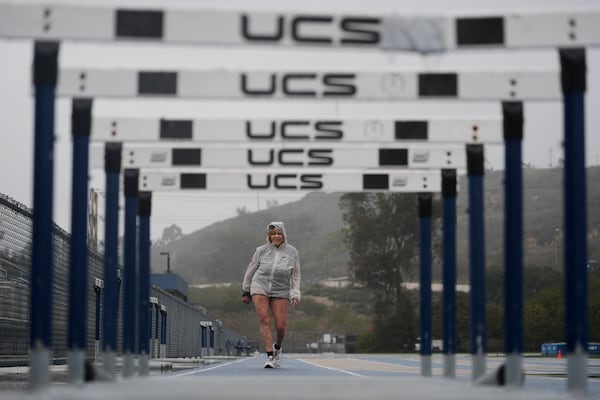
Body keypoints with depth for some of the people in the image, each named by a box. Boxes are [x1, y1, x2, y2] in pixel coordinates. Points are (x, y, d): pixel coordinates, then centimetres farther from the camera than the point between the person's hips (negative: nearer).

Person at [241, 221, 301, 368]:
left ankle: (277, 348, 27)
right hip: (260, 288, 0)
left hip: (281, 291, 1)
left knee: (281, 326, -5)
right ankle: (270, 356, -14)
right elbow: (251, 270, 10)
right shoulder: (261, 250, 0)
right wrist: (246, 292, 13)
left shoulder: (292, 252, 2)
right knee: (264, 320, -14)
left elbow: (296, 275, 8)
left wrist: (295, 294, -2)